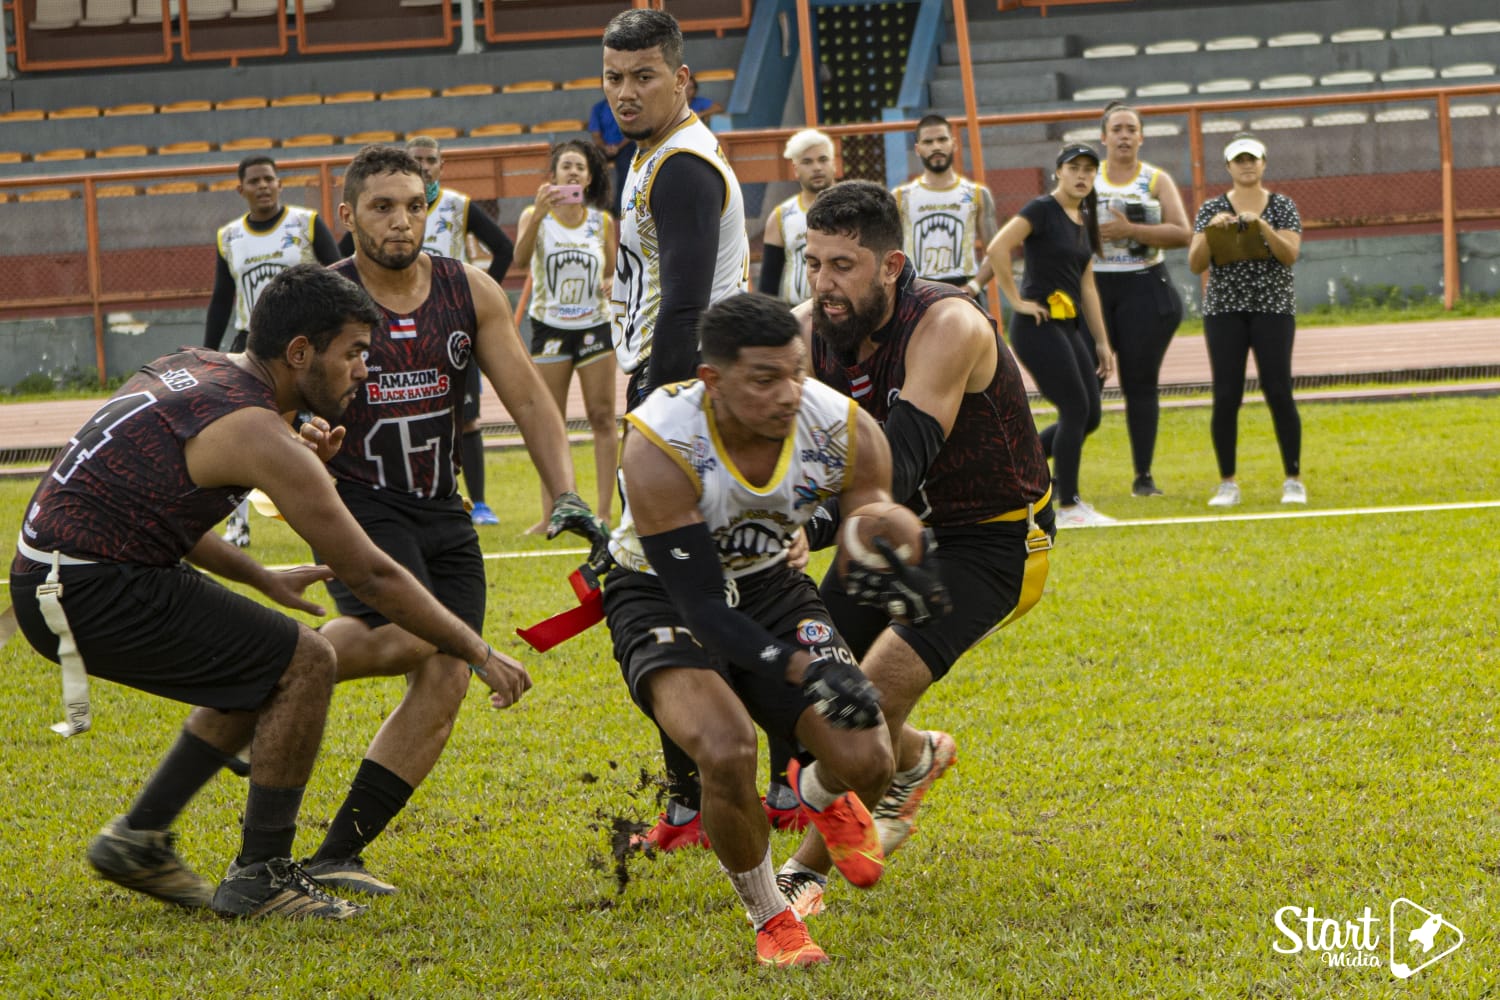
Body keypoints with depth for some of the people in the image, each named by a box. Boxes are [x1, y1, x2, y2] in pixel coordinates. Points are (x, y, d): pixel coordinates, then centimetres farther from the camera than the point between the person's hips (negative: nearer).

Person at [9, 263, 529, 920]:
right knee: (304, 662, -8)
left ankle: (139, 836, 22)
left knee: (264, 670, 18)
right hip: (94, 594, -10)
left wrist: (264, 581, 22)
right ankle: (259, 877, 0)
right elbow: (372, 577, -12)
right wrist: (479, 653, -3)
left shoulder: (194, 370, 11)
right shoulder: (257, 434, -16)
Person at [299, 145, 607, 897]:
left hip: (441, 512, 5)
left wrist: (565, 495, -5)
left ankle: (335, 856, -1)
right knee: (409, 635, -30)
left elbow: (526, 396, 6)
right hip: (357, 504, -5)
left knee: (444, 682, -6)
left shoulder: (470, 293, 3)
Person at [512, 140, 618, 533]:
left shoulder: (603, 221, 4)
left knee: (602, 418, -1)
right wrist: (539, 213, -37)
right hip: (550, 326, -1)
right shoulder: (536, 216, -3)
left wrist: (612, 283, -10)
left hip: (594, 326, 1)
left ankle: (604, 511, 1)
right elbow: (521, 255, -23)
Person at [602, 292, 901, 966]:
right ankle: (770, 919, -2)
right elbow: (701, 607, -32)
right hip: (662, 597, -4)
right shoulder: (658, 446, -32)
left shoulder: (846, 432, -21)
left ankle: (823, 796, 30)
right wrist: (803, 670, -44)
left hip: (769, 587, 4)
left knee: (867, 763, -12)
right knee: (728, 751, -31)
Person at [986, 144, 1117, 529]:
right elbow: (998, 249, -23)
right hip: (1037, 325, -9)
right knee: (1076, 409, -10)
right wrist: (1016, 301, -18)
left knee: (1089, 416, 7)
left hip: (1067, 326, 9)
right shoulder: (1042, 209, -10)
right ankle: (1068, 507, -1)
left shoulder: (1084, 221, 14)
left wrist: (1102, 342, 16)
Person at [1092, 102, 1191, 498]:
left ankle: (1143, 476, 7)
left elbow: (1182, 233, -6)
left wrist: (1130, 230, -15)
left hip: (1145, 287, 0)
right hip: (1096, 286, 0)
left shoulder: (1157, 180, 6)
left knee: (1140, 382, 1)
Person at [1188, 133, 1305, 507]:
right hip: (1224, 309, 1)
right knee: (1226, 397, -5)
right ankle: (1227, 484, 5)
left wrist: (1261, 224, -23)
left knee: (1279, 392, -8)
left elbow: (1290, 255, -10)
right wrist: (1211, 230, -18)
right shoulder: (1212, 209, 6)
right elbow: (1196, 264, -1)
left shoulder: (1282, 206, 4)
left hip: (1273, 308, -1)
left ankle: (1293, 480, 2)